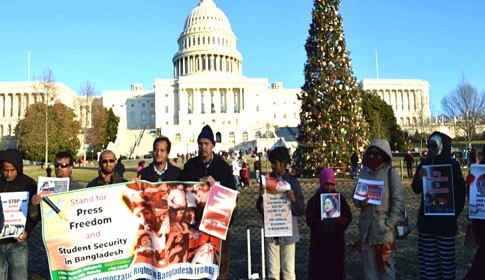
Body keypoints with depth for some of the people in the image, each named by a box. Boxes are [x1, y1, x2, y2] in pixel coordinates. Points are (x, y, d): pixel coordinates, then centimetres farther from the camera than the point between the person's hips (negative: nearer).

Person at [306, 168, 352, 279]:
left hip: (337, 238, 2)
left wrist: (336, 222, -20)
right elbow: (310, 219, -9)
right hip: (320, 239, -2)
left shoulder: (340, 198, 4)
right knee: (320, 266, 1)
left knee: (337, 265, 7)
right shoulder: (314, 200, -2)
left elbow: (347, 217, -2)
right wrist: (322, 224, -24)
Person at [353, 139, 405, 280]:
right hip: (366, 226, 4)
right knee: (368, 264, 12)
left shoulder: (391, 173, -6)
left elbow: (398, 201, -8)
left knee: (386, 263, 2)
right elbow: (355, 195, 12)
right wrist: (360, 201, -10)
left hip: (383, 227, -4)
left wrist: (389, 224, -13)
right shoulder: (363, 172, 6)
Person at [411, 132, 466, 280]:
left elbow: (461, 191, -1)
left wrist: (455, 213, -6)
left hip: (446, 218, -3)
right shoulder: (424, 164, 4)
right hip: (427, 218, 3)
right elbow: (416, 190, 4)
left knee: (446, 256, 4)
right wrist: (419, 177, -15)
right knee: (428, 255, 9)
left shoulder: (453, 165, -5)